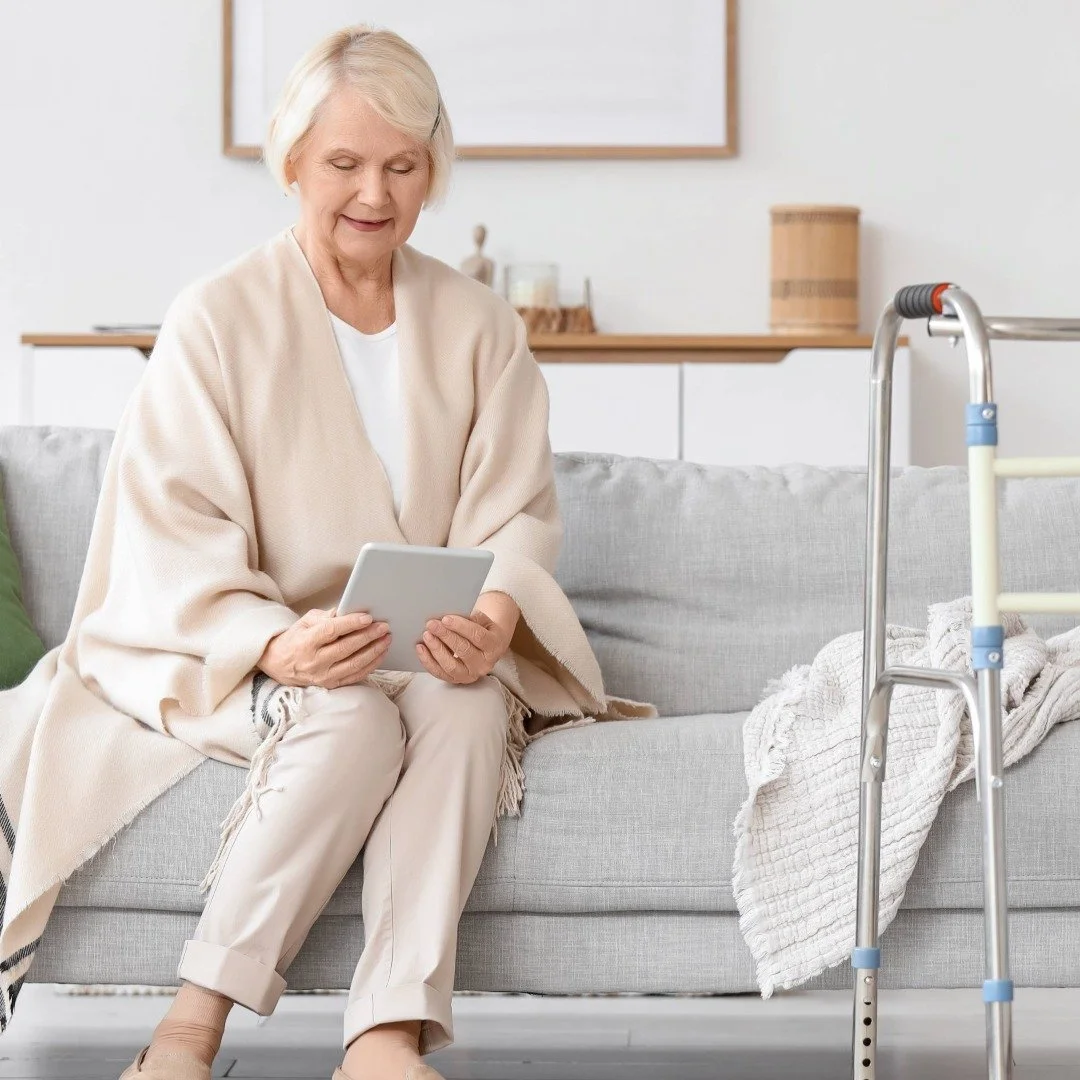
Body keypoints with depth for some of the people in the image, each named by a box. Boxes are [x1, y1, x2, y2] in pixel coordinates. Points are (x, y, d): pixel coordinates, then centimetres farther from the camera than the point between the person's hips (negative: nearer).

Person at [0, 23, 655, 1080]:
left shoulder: (479, 328, 10)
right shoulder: (218, 319, -2)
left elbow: (517, 514, 4)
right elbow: (176, 538, -9)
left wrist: (496, 617, -21)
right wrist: (276, 645, -29)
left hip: (431, 655, 3)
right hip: (234, 661, -3)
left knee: (470, 707, -32)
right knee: (350, 723, -36)